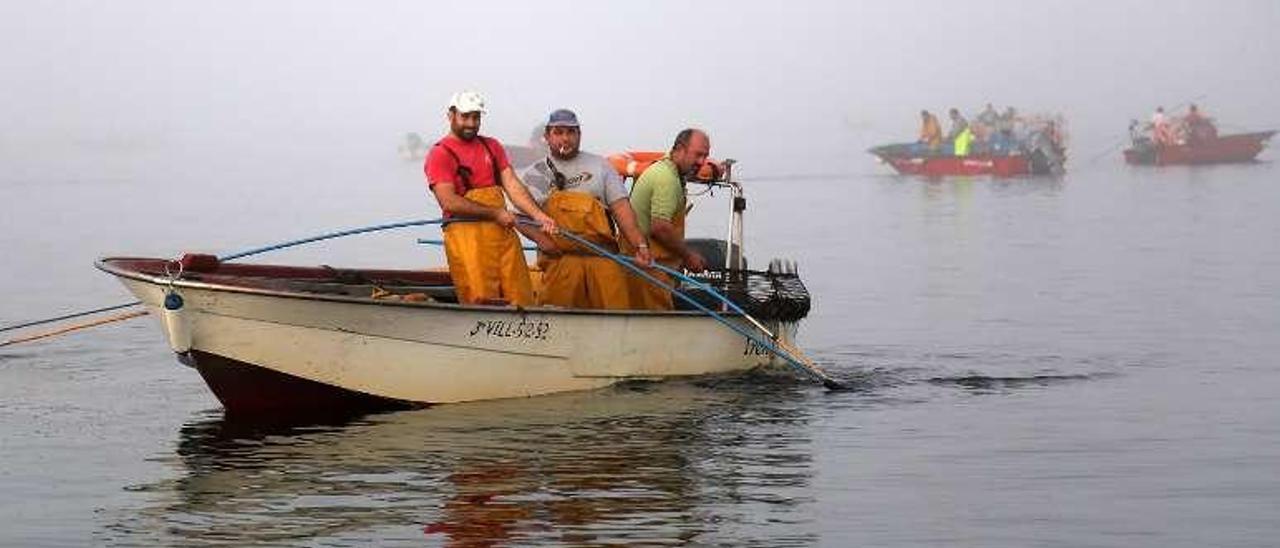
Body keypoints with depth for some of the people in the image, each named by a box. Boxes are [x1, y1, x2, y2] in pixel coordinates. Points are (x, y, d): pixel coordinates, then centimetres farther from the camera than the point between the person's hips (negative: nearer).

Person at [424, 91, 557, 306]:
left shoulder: (492, 146, 20)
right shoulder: (440, 154, 0)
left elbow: (512, 184, 11)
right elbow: (449, 202, -11)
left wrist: (538, 215, -5)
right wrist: (495, 213, -11)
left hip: (503, 232, 6)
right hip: (466, 234, -6)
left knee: (520, 300, -2)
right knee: (481, 303, -10)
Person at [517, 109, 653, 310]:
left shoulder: (599, 165, 17)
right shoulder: (534, 174, 14)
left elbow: (620, 207, 11)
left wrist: (639, 244, -2)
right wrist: (540, 238, -11)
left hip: (603, 258, 1)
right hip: (559, 258, -1)